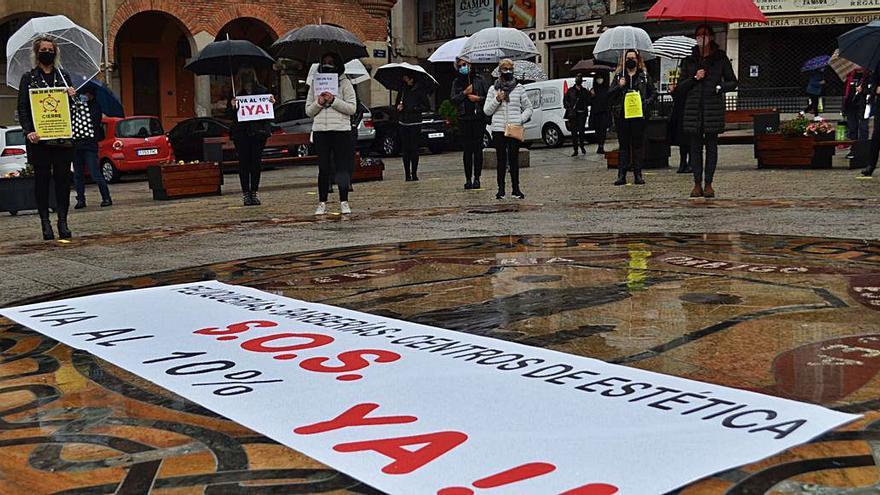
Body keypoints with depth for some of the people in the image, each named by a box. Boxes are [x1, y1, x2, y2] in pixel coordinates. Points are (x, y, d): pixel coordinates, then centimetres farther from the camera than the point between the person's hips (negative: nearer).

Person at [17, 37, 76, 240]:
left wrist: (72, 96, -3)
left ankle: (62, 221, 2)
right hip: (39, 138, -2)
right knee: (42, 178, -1)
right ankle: (45, 222, 4)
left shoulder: (63, 77, 16)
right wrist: (28, 131, -13)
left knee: (63, 177, -2)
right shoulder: (28, 77, 8)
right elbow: (22, 108, 2)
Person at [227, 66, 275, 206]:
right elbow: (228, 114, 3)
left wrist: (271, 103, -12)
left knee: (256, 162, 3)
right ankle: (245, 193, 7)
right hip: (241, 133, -1)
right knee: (244, 162, 1)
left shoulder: (262, 91, 3)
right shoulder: (235, 94, 2)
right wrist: (232, 107, -17)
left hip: (258, 132, 1)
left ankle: (254, 192, 12)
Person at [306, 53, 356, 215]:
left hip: (341, 130, -2)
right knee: (323, 168, 3)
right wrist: (319, 103, -6)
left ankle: (344, 202, 7)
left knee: (342, 167, -1)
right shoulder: (315, 84, 15)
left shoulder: (345, 83, 6)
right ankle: (322, 203, 8)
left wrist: (333, 101, -12)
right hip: (320, 130, 2)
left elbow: (352, 108, -2)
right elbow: (308, 111, 13)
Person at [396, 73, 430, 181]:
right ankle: (407, 174, 5)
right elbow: (398, 103, 23)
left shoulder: (419, 90, -1)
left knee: (414, 149, -4)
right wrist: (398, 107, 1)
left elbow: (427, 107, -2)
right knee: (405, 149, 1)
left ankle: (414, 173, 2)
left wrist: (413, 108, -10)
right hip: (403, 123, 4)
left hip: (415, 123, -4)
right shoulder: (402, 89, 12)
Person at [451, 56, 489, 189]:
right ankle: (468, 179, 6)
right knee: (467, 150, 2)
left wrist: (478, 98, -11)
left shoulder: (479, 80, 5)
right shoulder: (457, 82, 10)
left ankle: (477, 179, 5)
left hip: (479, 117, -1)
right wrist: (465, 93, -10)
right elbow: (453, 99, 1)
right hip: (464, 118, 1)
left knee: (478, 149, -1)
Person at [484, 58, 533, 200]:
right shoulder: (493, 89, 7)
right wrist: (496, 100, -9)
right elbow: (487, 111, 6)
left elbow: (528, 108, 12)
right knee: (501, 160, 3)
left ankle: (516, 188, 8)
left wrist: (521, 119, -3)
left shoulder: (519, 88, 7)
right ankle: (501, 189, 7)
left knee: (514, 160, 2)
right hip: (498, 130, 0)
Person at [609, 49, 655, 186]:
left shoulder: (644, 76, 10)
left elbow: (653, 92, 14)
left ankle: (638, 174, 5)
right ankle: (621, 175, 2)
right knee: (624, 145, 2)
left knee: (638, 144, 1)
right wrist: (619, 86, -9)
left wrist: (647, 102, -3)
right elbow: (610, 94, 8)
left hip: (638, 115, 0)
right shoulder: (619, 76, 11)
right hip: (622, 115, 0)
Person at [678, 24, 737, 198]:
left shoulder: (720, 58, 7)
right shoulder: (689, 60, 12)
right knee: (695, 146, 0)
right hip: (693, 107, 2)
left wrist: (720, 88, -9)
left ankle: (708, 184, 3)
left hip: (714, 107, -2)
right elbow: (681, 86, 10)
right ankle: (697, 184, 4)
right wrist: (695, 78, -6)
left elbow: (733, 82, 9)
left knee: (711, 145, -1)